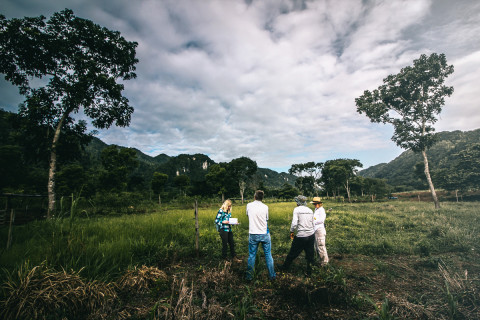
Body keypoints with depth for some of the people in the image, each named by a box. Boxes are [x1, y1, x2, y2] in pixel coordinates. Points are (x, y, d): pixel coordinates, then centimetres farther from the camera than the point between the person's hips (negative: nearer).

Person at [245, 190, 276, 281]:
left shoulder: (249, 205, -5)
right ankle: (272, 276, 24)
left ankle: (249, 276, 23)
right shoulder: (265, 207, -8)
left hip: (253, 235, 1)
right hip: (264, 234, 0)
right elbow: (267, 219, 4)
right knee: (268, 255, 13)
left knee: (251, 255, 13)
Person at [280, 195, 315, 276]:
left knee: (293, 253, 12)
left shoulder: (297, 209, -9)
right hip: (311, 235, 5)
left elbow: (294, 223, -17)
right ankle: (309, 272, 23)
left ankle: (285, 268, 28)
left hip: (301, 236, -4)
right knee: (310, 254, 15)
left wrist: (291, 232, -3)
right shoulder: (310, 210, 8)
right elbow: (313, 223, 12)